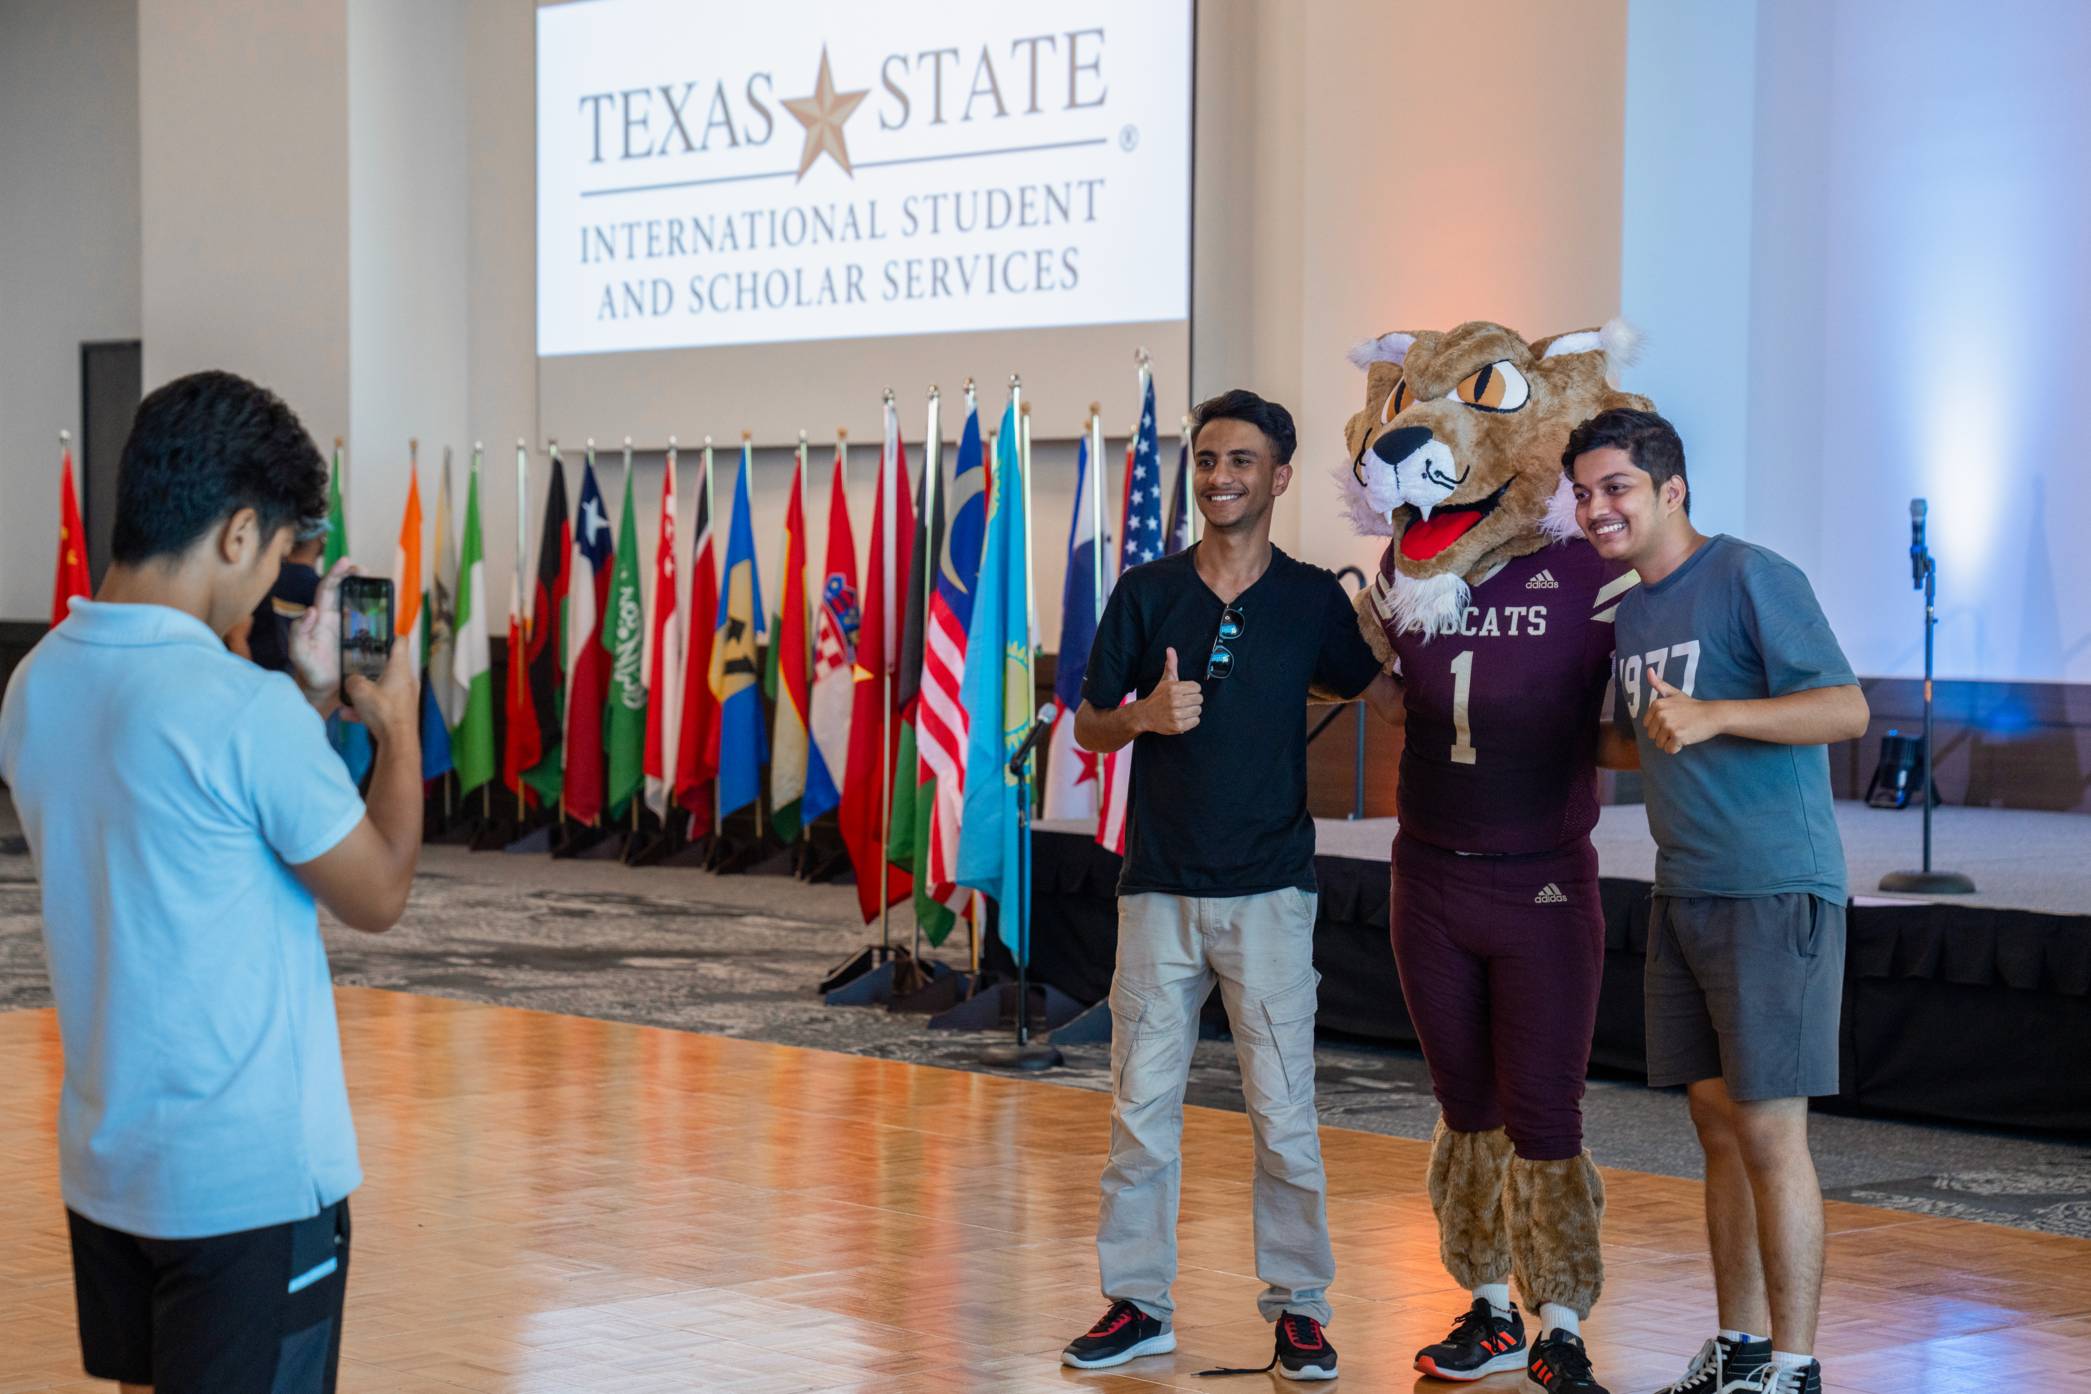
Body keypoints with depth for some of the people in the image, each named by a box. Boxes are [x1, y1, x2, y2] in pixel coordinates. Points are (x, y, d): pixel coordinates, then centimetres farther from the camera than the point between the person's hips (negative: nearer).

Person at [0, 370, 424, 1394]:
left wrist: (309, 700, 14)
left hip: (104, 1163, 8)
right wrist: (397, 726, 3)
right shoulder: (245, 708, -21)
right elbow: (378, 895, -10)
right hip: (251, 1176, -8)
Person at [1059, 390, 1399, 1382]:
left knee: (1283, 1111, -1)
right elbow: (1087, 727, 7)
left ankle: (1297, 1304, 10)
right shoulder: (1146, 593, 4)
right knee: (1141, 1105, 4)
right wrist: (1145, 715, -13)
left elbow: (1375, 688, 18)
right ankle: (1138, 1303, 14)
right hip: (1159, 888, 1)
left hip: (1268, 890, -1)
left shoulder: (1312, 597, 3)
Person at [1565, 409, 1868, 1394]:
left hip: (1775, 892, -8)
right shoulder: (1631, 613, 15)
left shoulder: (1751, 577, -10)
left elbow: (1847, 710, -19)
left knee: (1769, 1130, -7)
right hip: (1682, 895, 8)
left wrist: (1713, 714, -28)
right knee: (1718, 1123, 11)